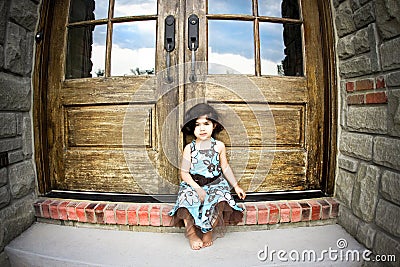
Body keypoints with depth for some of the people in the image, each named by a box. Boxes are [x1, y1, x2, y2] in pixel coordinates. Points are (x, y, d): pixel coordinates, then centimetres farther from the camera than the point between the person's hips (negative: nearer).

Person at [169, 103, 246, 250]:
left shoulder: (219, 146, 0)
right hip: (193, 184, 0)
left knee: (220, 202, -27)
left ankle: (209, 231, 1)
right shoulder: (189, 148, -4)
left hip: (215, 184, 1)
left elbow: (225, 167, 11)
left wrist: (236, 186, 12)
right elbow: (184, 173, -4)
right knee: (186, 199, -29)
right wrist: (197, 188, -15)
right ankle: (192, 233, -4)